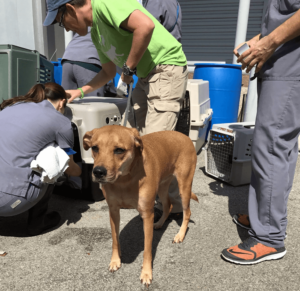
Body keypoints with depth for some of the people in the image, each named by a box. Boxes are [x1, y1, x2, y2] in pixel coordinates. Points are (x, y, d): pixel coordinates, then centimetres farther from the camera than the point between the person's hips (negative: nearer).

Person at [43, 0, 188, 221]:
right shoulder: (95, 31, 18)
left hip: (167, 68, -10)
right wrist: (79, 92, 21)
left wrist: (129, 68, -17)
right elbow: (108, 72, 26)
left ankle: (173, 203, 5)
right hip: (146, 76, 10)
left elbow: (146, 25, -28)